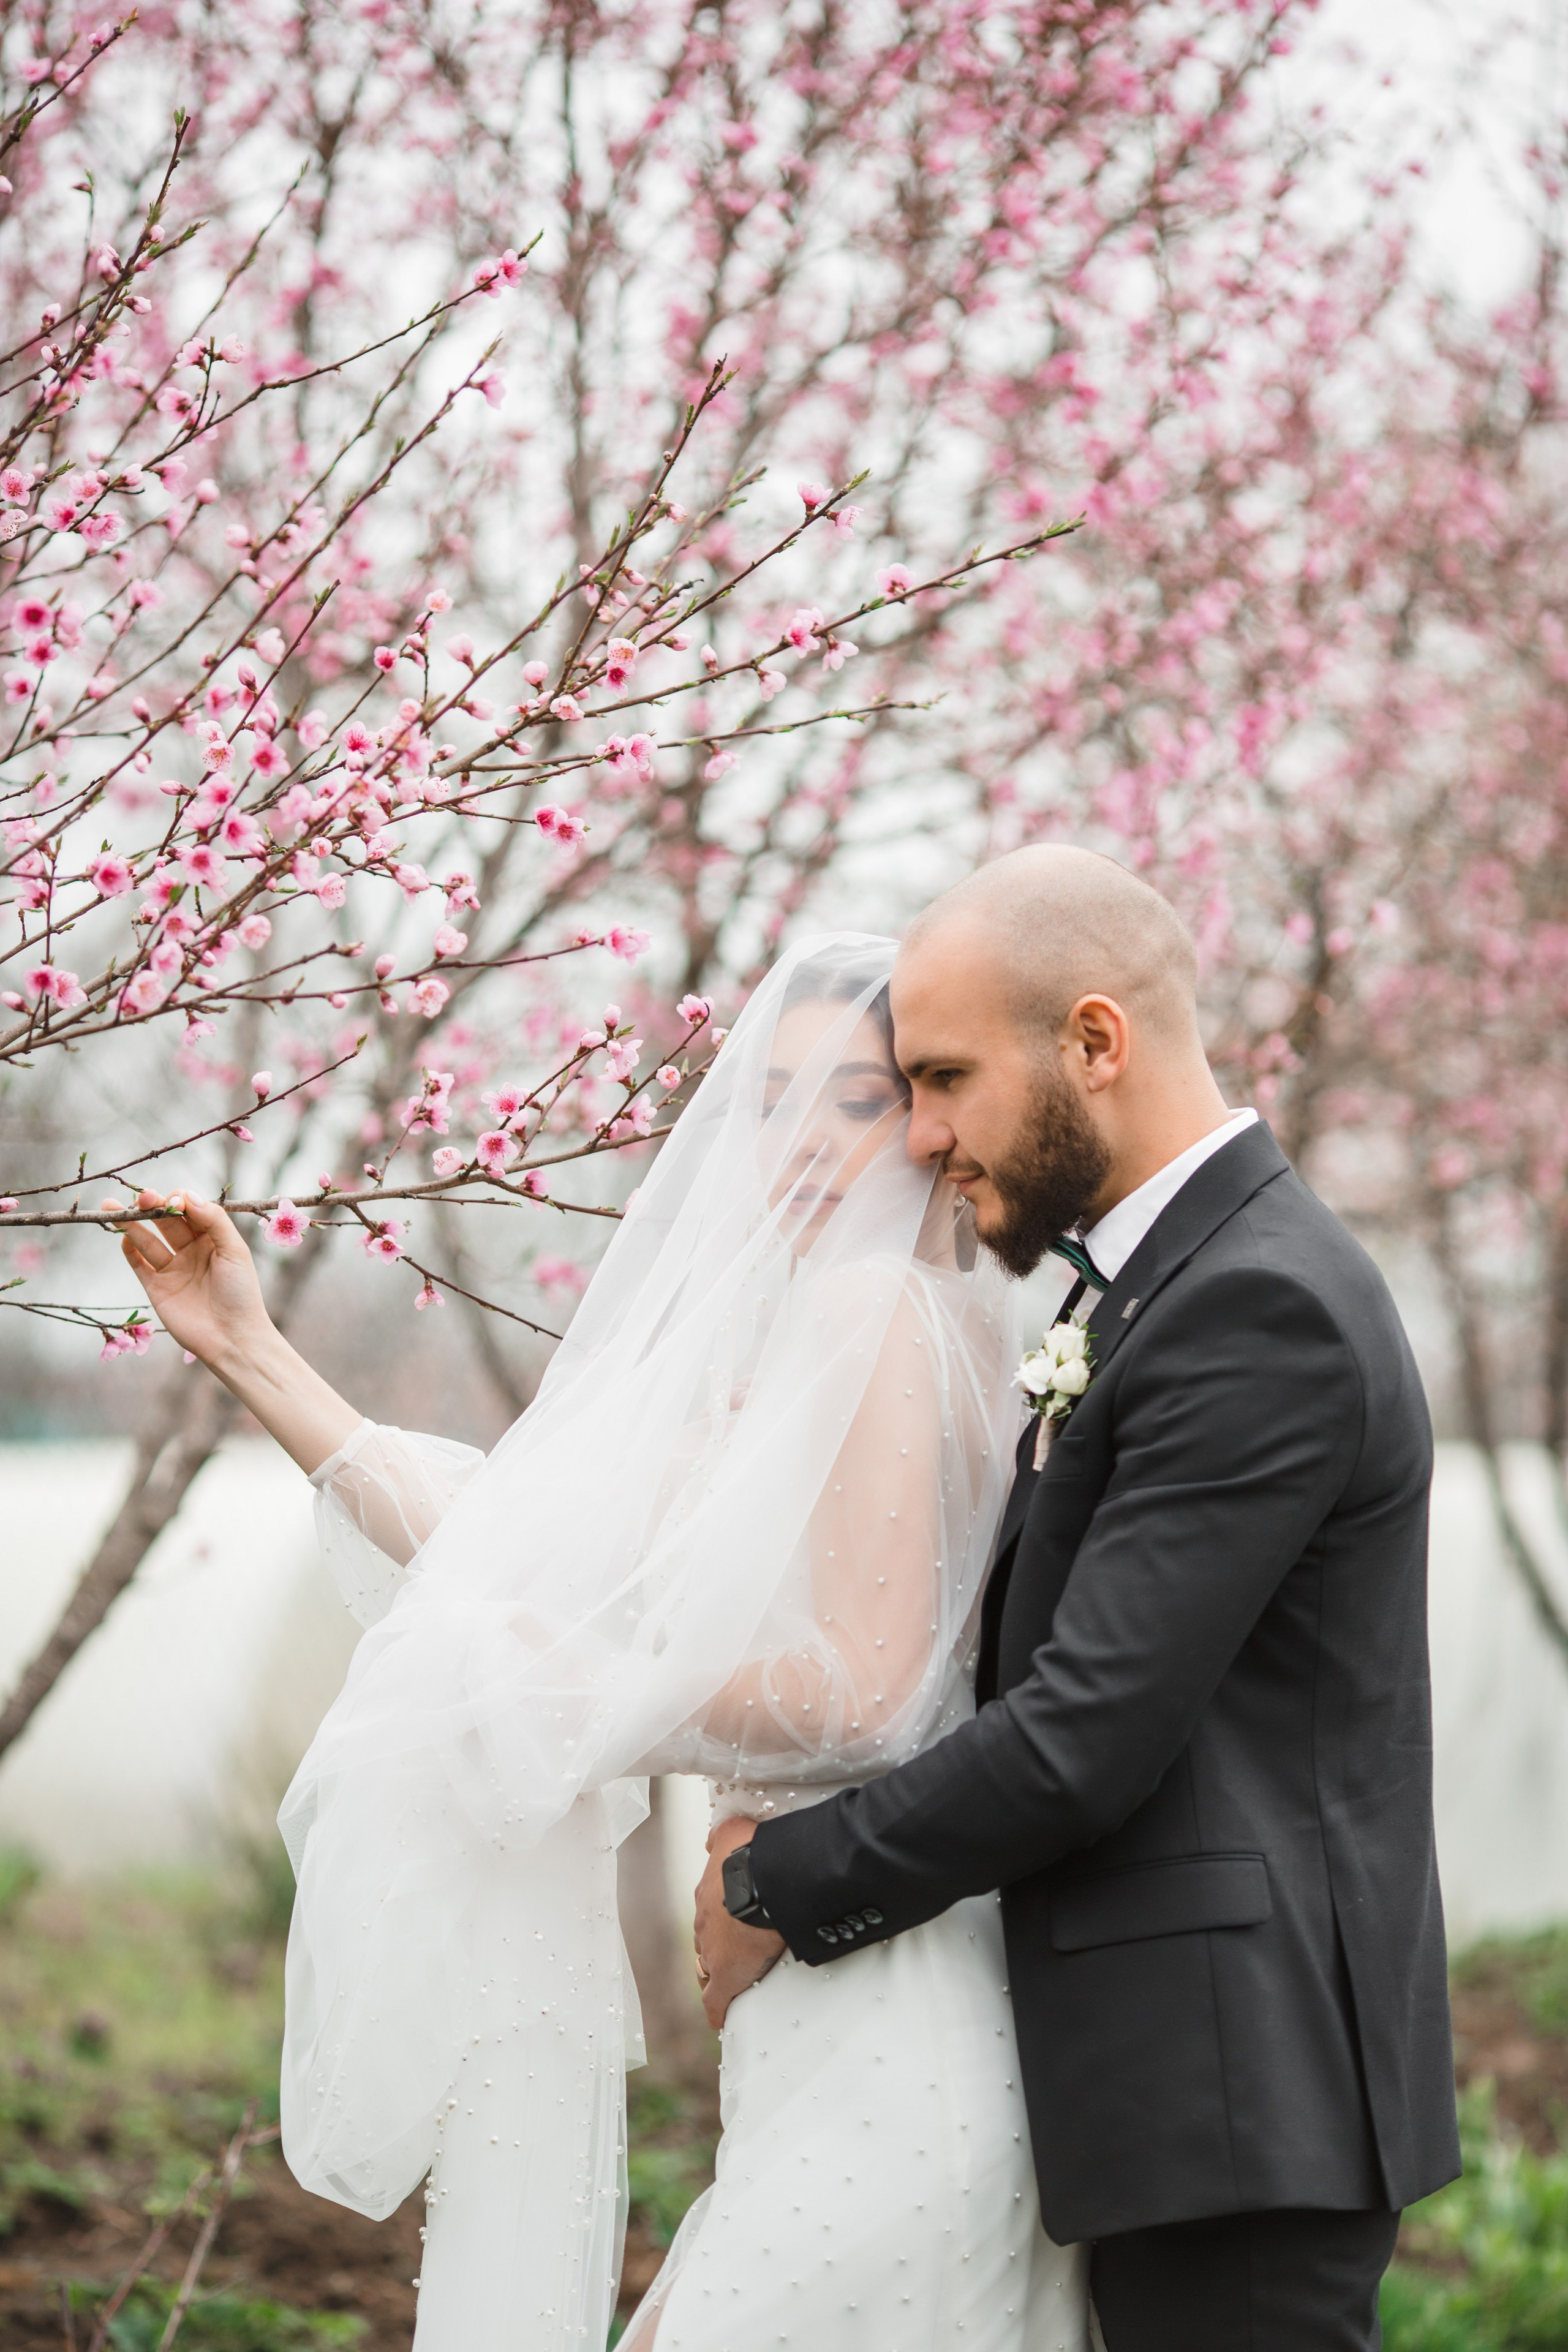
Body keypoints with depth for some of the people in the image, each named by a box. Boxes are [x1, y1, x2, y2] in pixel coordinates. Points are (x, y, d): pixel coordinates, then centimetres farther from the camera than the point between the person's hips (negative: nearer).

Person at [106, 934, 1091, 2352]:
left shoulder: (873, 1308, -13)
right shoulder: (774, 1344, 17)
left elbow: (860, 1693, -20)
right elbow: (532, 1573, 11)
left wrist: (585, 1694, -8)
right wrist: (253, 1353, 12)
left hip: (881, 2039, -9)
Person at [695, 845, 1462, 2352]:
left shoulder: (1261, 1308, -17)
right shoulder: (1190, 1278, 15)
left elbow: (1088, 1735, -21)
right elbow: (1053, 1662, 17)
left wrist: (782, 1886, -8)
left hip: (1234, 2081, -10)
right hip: (1192, 2072, 10)